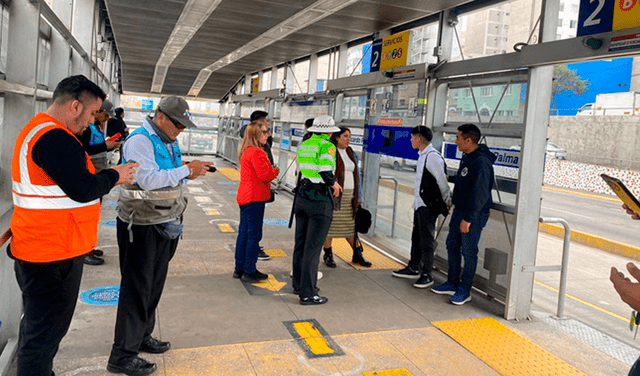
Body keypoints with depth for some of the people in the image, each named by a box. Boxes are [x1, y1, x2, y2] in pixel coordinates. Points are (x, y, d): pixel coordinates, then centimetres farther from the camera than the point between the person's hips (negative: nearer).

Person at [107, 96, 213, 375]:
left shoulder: (169, 142, 12)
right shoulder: (140, 140, -16)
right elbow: (149, 179, -27)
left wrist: (190, 173, -3)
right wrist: (186, 170, -22)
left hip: (163, 225, 9)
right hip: (141, 226, -9)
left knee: (154, 283, 17)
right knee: (137, 287, -2)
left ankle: (141, 337, 33)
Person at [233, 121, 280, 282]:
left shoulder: (246, 151, 15)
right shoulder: (256, 153, -18)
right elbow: (264, 175, -21)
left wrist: (270, 169, 5)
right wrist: (275, 171, -2)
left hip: (244, 197, 10)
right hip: (254, 198, -10)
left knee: (244, 233, 14)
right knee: (254, 235, -2)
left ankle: (239, 269, 22)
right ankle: (249, 271, 4)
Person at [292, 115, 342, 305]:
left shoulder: (303, 146, 10)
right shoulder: (327, 146, -12)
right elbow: (326, 173, -21)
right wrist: (334, 184, -2)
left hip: (302, 196, 7)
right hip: (320, 200, -7)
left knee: (300, 243, 16)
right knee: (313, 247, -3)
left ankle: (298, 284, 29)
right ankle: (307, 294, 3)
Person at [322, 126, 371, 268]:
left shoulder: (351, 154, 15)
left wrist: (357, 197, 15)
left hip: (349, 196, 6)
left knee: (352, 224, 10)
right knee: (329, 224, 1)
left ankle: (357, 255, 19)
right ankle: (328, 255, 13)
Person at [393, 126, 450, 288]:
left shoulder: (432, 156, -17)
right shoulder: (423, 156, 15)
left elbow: (442, 181, -17)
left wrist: (446, 202, -10)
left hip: (428, 206, -10)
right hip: (420, 204, 10)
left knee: (426, 240, -3)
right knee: (416, 237, 17)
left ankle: (427, 275, 6)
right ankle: (413, 269, 30)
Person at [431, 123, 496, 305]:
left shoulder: (481, 162, -22)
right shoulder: (466, 158, 10)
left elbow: (480, 194, -25)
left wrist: (468, 218, -24)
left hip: (473, 214, -10)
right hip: (459, 210, 10)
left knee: (468, 251, 0)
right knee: (452, 245, 15)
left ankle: (464, 290, 13)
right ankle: (452, 284, 28)